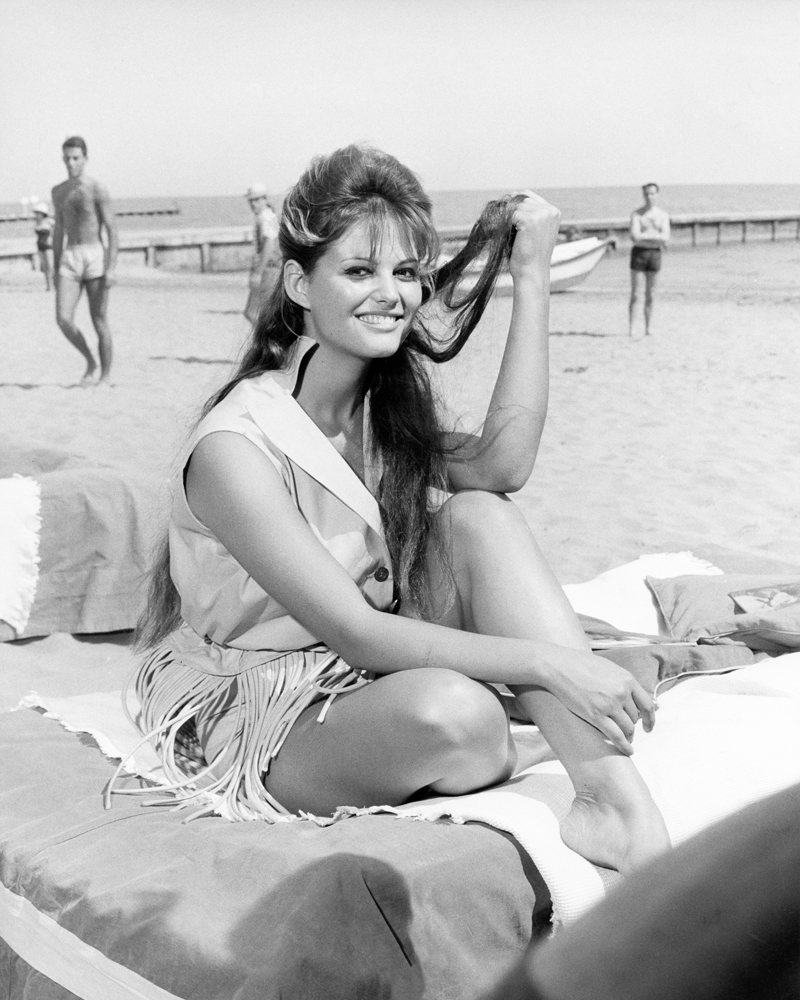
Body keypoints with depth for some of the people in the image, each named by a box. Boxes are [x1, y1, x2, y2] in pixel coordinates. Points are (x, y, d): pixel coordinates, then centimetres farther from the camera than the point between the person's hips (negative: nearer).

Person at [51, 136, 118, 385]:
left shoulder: (97, 189, -4)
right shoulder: (58, 191, 14)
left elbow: (112, 231, -7)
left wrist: (112, 267, -16)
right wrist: (56, 269, 18)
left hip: (95, 256, -4)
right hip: (69, 258, 4)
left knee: (99, 323, -1)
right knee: (63, 320, -10)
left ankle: (105, 377, 11)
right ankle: (90, 362, 13)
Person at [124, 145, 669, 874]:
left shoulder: (386, 405, 2)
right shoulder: (235, 445, -22)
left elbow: (502, 465, -19)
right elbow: (356, 633, -26)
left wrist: (532, 278, -17)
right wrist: (548, 661, -31)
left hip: (368, 675, 7)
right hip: (247, 716, -6)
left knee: (478, 516, -20)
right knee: (452, 711, -38)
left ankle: (618, 800, -30)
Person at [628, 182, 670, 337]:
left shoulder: (663, 215, 5)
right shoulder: (637, 214, -2)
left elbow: (666, 239, -5)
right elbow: (635, 236, -15)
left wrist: (644, 236, -10)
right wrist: (655, 237, -9)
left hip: (655, 254, 2)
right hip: (639, 253, -2)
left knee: (650, 295, 5)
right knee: (634, 294, -4)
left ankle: (647, 329, 10)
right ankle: (631, 328, 0)